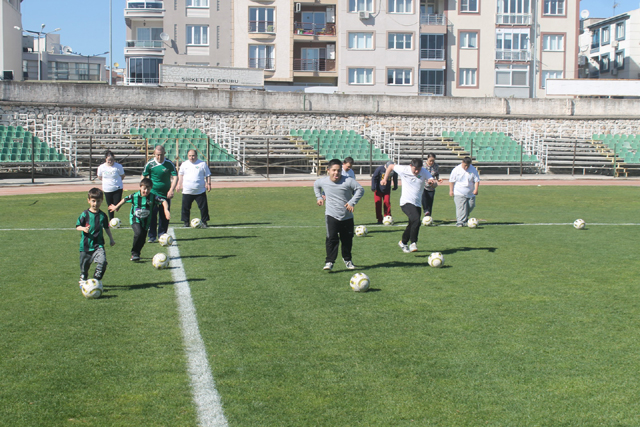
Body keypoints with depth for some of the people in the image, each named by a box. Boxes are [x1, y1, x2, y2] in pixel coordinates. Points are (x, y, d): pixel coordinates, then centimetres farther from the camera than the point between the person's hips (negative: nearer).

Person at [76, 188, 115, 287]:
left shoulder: (103, 215, 4)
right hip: (86, 244, -1)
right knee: (85, 264, 12)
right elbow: (77, 226, -4)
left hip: (98, 244, 1)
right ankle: (83, 279, 37)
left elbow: (106, 227, 17)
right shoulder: (85, 214, -6)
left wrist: (111, 238, 19)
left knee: (102, 261, -20)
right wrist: (84, 229, -24)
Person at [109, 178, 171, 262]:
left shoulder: (153, 197, -12)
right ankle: (134, 253, -10)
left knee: (142, 240, 6)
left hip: (146, 221, 2)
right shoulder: (135, 196, -10)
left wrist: (166, 210, -34)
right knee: (138, 233, -26)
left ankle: (136, 254, 31)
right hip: (135, 220, -2)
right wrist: (116, 207, 22)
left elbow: (163, 201, -15)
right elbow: (125, 200, 7)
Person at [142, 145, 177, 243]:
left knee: (164, 216, 6)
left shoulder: (169, 164, -4)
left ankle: (162, 235, 18)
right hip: (153, 193, -1)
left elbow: (175, 177, -7)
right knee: (152, 215, -8)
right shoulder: (150, 164, -3)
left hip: (166, 194, 1)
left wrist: (171, 190, -19)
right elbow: (143, 176, 6)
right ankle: (152, 236, -2)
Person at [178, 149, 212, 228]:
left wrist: (208, 184, -2)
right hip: (187, 191, 2)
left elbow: (208, 175, 6)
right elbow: (180, 175, 19)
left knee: (203, 207, -2)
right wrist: (179, 184, 12)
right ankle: (186, 222, 15)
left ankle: (204, 222, 8)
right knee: (185, 207, 4)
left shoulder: (202, 164, 2)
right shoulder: (184, 164, 9)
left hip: (200, 191, -2)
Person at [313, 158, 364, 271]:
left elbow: (360, 189, -9)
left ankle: (347, 259, 35)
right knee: (332, 239, -13)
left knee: (347, 240, 13)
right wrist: (319, 197, 11)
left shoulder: (348, 181, -14)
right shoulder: (323, 181, -4)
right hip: (331, 215, 0)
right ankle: (329, 262, -9)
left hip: (347, 216, 0)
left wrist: (352, 202, -16)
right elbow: (316, 185, 20)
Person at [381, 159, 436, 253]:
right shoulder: (403, 170, -7)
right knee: (416, 220, -27)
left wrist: (432, 181, -35)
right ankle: (413, 243, -19)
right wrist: (385, 179, 7)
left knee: (412, 224, 14)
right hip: (406, 202, -5)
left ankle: (403, 242, 36)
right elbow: (390, 166, 8)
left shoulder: (424, 172, -1)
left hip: (417, 203, 5)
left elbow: (433, 182, -12)